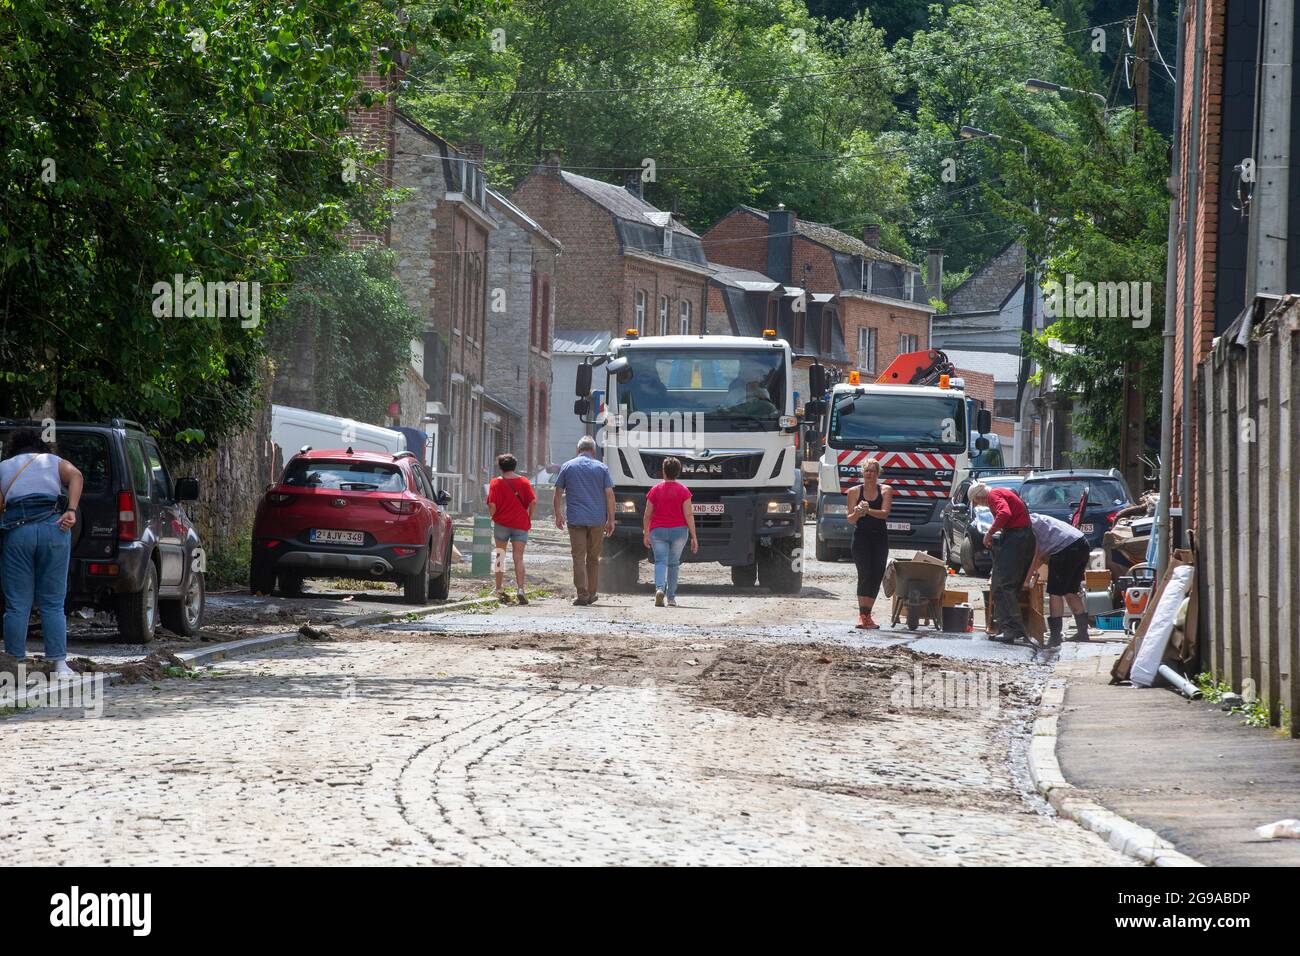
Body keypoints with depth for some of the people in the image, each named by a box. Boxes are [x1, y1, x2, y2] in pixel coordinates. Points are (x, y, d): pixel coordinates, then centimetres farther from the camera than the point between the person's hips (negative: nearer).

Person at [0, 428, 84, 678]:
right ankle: (59, 663, 0)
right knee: (52, 603, 7)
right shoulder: (53, 461, 19)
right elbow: (75, 476, -1)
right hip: (53, 526, 1)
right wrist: (71, 511, -8)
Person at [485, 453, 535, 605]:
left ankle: (499, 590, 14)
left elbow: (492, 505, -11)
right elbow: (533, 502, -4)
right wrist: (529, 519, 9)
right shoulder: (523, 482, 2)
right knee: (518, 558, -2)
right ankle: (520, 589, -18)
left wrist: (492, 517, 8)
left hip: (502, 523, -1)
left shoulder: (496, 483, -3)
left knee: (500, 556, 14)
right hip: (521, 524, 1)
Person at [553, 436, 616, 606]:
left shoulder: (567, 467, 4)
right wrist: (611, 520, 4)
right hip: (597, 520, 1)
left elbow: (557, 494, 5)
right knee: (593, 557, 12)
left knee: (578, 557, -2)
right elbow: (609, 495, 0)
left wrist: (558, 515, 16)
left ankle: (582, 594, -12)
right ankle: (591, 594, 15)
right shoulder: (601, 468, 4)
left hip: (575, 519, -1)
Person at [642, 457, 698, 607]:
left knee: (660, 561, -4)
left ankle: (660, 588, -31)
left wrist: (646, 534, 13)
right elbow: (688, 515, -7)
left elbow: (647, 516, 2)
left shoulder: (655, 490, -2)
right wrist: (694, 537, -4)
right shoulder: (683, 491, -3)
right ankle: (671, 598, 17)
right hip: (679, 531, 1)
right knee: (673, 563, 12)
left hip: (658, 531, -1)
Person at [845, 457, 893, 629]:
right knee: (865, 575, -16)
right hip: (861, 537, -2)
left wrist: (868, 510, -27)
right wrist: (857, 513, -20)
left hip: (880, 538, 2)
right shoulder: (854, 491, 5)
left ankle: (867, 615, 11)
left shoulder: (886, 491, 5)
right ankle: (862, 615, -18)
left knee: (876, 576, 0)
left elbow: (885, 513, -10)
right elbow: (850, 520, 3)